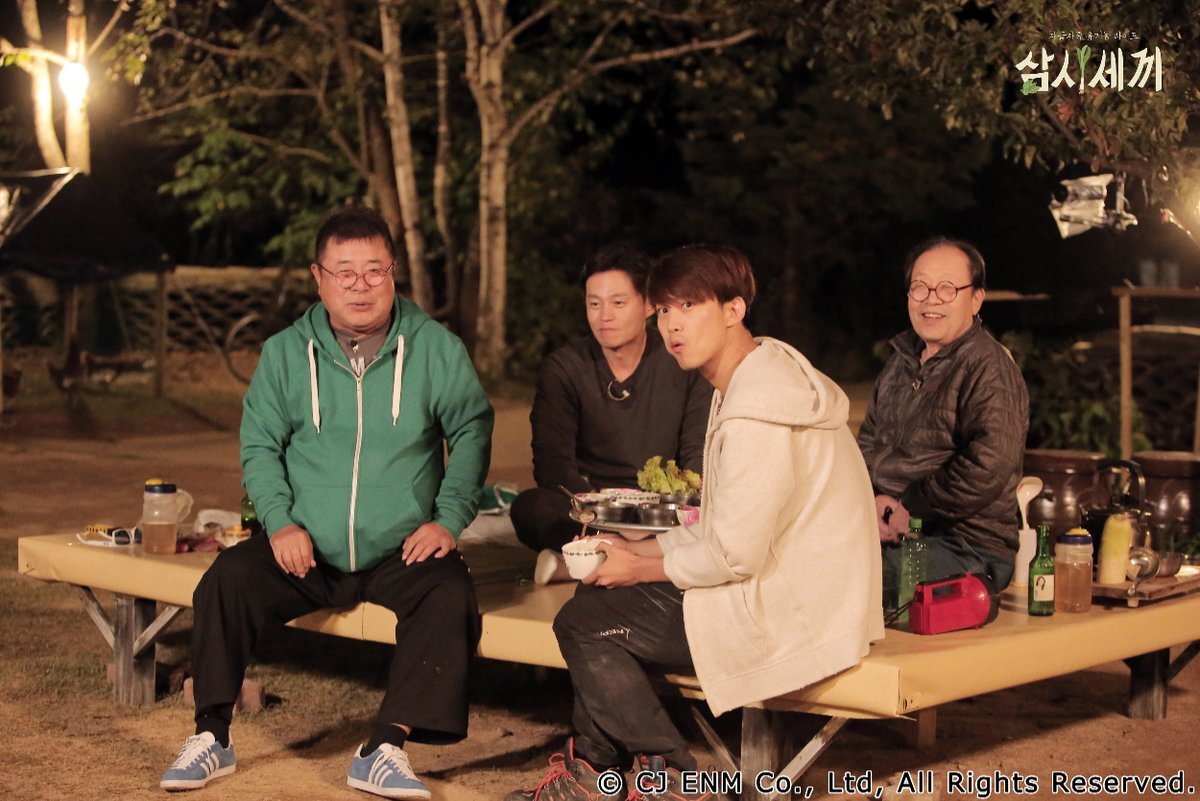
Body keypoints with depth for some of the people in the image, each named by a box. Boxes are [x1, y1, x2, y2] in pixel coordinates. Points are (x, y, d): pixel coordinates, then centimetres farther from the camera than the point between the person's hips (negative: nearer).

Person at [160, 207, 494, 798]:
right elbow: (259, 445, 6)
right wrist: (280, 522, -9)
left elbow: (471, 432, 6)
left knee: (450, 592, -30)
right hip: (309, 552, 1)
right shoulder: (285, 352, 5)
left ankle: (384, 750, -26)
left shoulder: (435, 348, 1)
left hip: (400, 552, -1)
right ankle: (212, 737, -9)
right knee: (229, 577, -22)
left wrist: (449, 518, -6)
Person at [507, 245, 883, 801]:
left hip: (783, 611, -11)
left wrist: (642, 568, -7)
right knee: (598, 597, 17)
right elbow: (724, 528, 16)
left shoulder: (757, 411, -22)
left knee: (582, 624, -6)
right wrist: (638, 548, 7)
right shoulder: (755, 379, 12)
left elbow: (735, 555, -23)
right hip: (777, 587, 11)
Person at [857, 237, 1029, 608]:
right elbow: (868, 441, 22)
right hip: (890, 534, 8)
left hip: (967, 548, -8)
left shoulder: (989, 368, -8)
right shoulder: (901, 361, 18)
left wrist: (910, 509, -14)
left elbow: (987, 469, -20)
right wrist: (873, 498, 1)